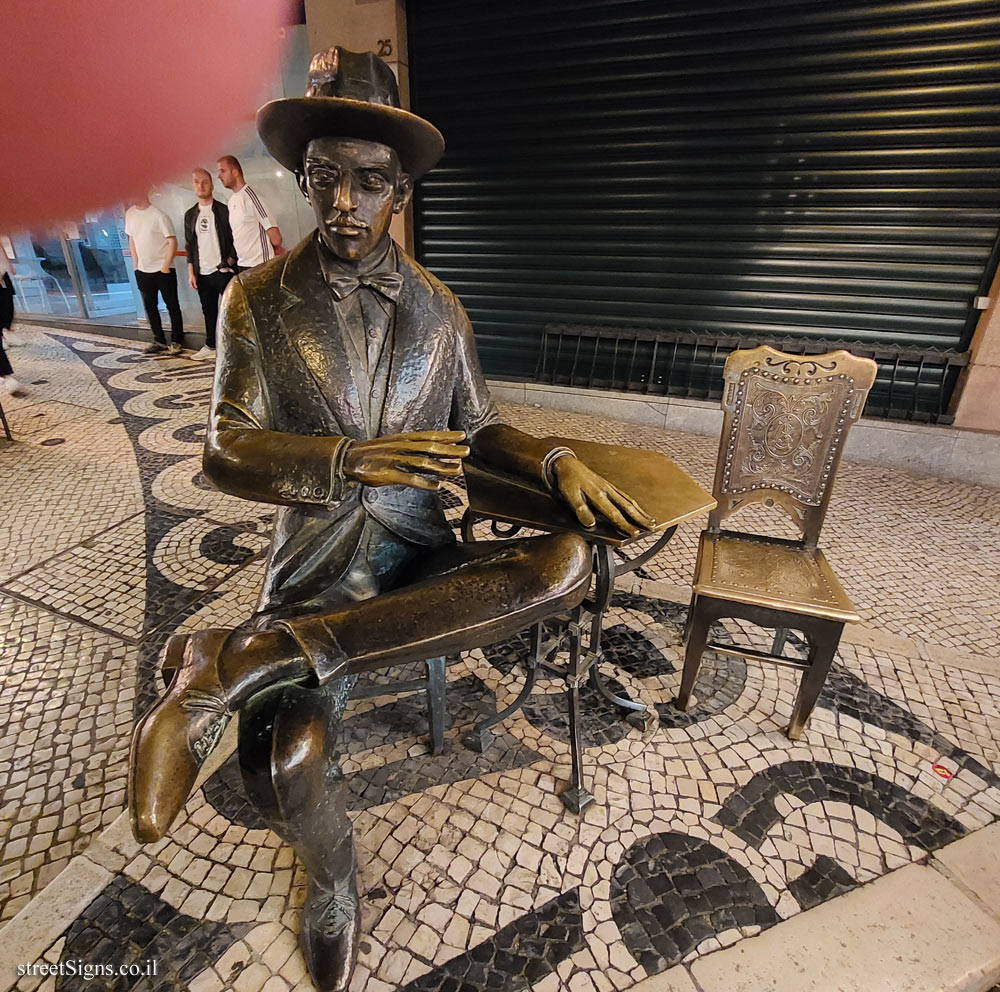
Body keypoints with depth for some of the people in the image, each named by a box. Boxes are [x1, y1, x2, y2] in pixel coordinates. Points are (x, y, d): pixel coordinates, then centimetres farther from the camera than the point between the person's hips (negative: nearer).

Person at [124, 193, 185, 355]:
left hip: (163, 270, -6)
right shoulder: (130, 214, 7)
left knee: (172, 305, 1)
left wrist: (166, 265, -13)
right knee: (150, 306, 8)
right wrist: (136, 265, 9)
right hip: (143, 271, 6)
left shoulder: (158, 215, -9)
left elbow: (172, 241, -10)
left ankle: (177, 341, 8)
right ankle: (159, 341, 17)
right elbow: (132, 239, 14)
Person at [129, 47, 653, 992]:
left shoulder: (438, 308, 8)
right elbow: (226, 451, -6)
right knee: (285, 758, -26)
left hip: (421, 558, 3)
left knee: (566, 564, -26)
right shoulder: (257, 299, 2)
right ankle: (331, 873, 16)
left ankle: (238, 662, -23)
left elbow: (477, 427, 13)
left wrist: (558, 461, -7)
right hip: (314, 567, -1)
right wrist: (347, 461, -25)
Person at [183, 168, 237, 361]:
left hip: (223, 271, -5)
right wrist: (191, 272, 7)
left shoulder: (223, 211, -1)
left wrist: (230, 261, -10)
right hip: (202, 273, 5)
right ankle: (210, 347, 20)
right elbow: (189, 246, 14)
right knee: (209, 311, 11)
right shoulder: (190, 215, 12)